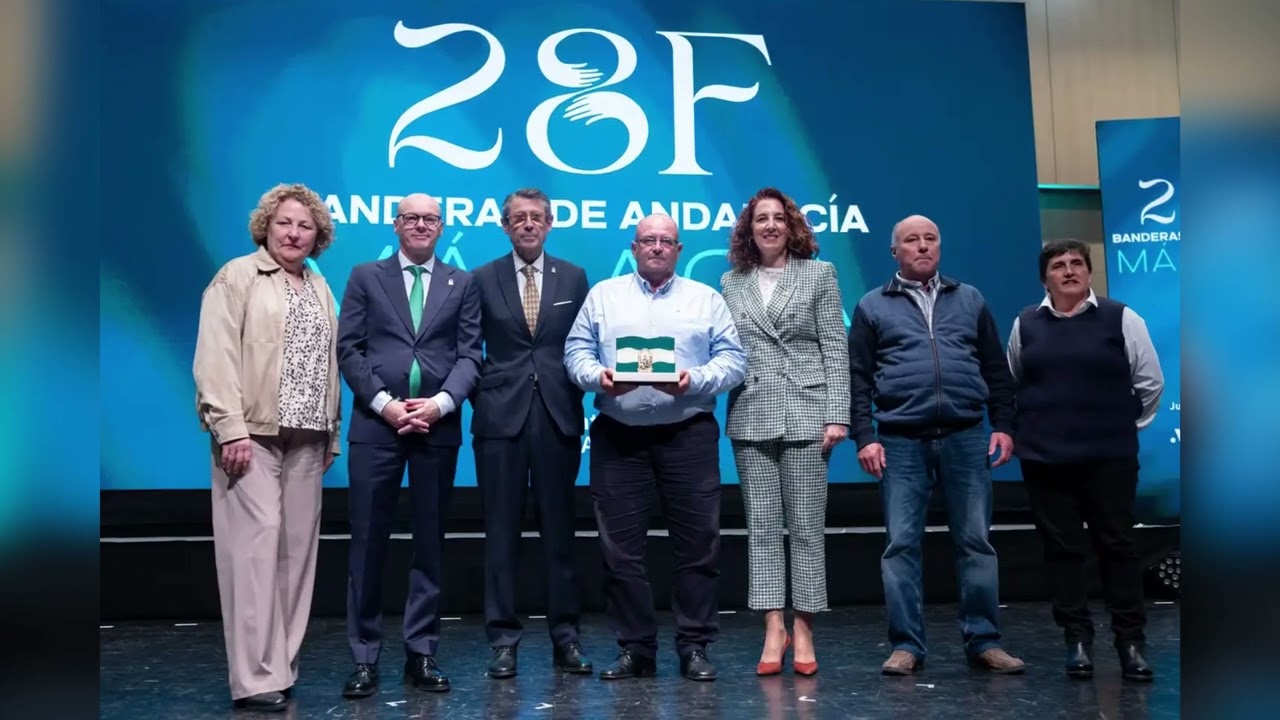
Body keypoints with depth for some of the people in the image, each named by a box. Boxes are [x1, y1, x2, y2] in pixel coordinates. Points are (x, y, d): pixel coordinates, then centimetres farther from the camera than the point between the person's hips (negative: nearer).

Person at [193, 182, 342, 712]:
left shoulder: (320, 287, 18)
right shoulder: (237, 277, 0)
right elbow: (216, 356, -9)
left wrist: (331, 432, 13)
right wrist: (230, 428, -17)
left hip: (305, 439, 6)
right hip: (252, 433, -6)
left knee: (297, 547, 6)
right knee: (256, 545, -9)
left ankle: (281, 665, 15)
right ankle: (255, 678, -5)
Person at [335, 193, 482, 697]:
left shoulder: (462, 284, 12)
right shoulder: (365, 277, 9)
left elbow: (470, 354, 3)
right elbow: (348, 349, 1)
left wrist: (440, 402, -12)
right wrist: (385, 403, -10)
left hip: (439, 425, 1)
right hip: (376, 424, -1)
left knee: (430, 542, 6)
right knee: (368, 542, 1)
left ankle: (421, 653, 15)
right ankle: (365, 657, 9)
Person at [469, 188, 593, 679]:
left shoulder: (573, 277, 9)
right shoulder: (483, 279, 7)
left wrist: (578, 394, -1)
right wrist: (481, 397, -2)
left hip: (558, 415, 1)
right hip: (501, 416, -1)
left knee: (559, 527, 6)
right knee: (502, 529, 2)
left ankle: (565, 636, 14)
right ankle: (504, 639, 10)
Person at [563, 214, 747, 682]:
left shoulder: (706, 299, 10)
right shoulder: (603, 295, 13)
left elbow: (733, 358, 3)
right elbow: (576, 351, 7)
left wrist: (696, 380, -14)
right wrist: (598, 376, -13)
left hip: (688, 434, 0)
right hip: (618, 436, 1)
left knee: (697, 542, 0)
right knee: (621, 546, 2)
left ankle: (695, 647, 11)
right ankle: (634, 649, 13)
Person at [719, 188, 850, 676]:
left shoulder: (819, 274, 6)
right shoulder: (731, 283, 11)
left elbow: (835, 348, 1)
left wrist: (837, 415, -7)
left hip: (806, 414, -2)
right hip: (751, 417, 2)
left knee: (807, 526, 1)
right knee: (761, 525, 2)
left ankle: (803, 631, 9)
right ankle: (773, 629, 8)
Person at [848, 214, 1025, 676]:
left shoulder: (970, 300, 15)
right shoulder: (873, 306, 9)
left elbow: (996, 369, 15)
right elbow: (858, 378, 4)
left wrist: (1003, 425, 6)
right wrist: (865, 437, -4)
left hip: (966, 439, 2)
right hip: (901, 442, -1)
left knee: (976, 542, 4)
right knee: (901, 544, 0)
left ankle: (984, 642, 14)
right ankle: (906, 646, 8)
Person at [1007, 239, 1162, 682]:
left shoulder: (1120, 318, -1)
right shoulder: (1025, 324, 6)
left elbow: (1150, 382, 5)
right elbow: (1010, 383, 18)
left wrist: (1127, 426, 9)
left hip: (1109, 457, -2)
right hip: (1044, 458, 2)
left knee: (1117, 545, 2)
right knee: (1062, 548, 6)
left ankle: (1131, 641, 12)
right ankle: (1077, 638, 15)